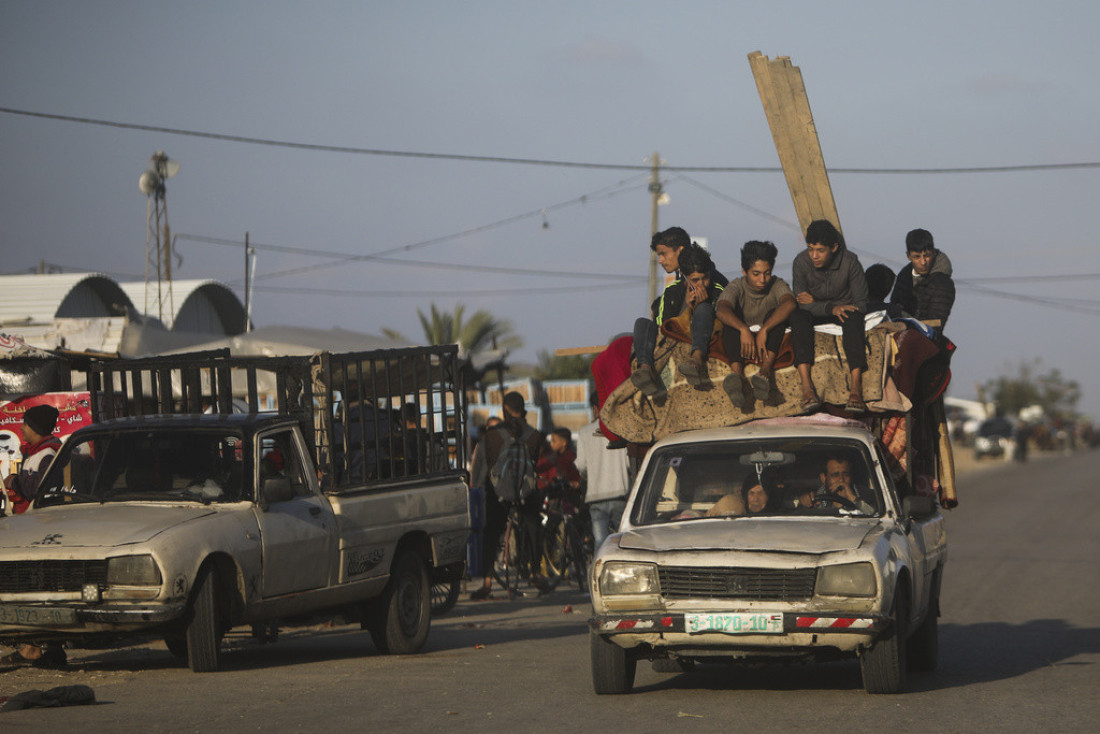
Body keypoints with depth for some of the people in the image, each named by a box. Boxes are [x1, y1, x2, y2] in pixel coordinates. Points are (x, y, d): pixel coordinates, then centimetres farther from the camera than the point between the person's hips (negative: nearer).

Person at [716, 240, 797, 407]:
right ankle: (737, 373, -53)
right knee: (732, 317, -26)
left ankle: (766, 370, -48)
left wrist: (764, 331, -42)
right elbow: (722, 310, -29)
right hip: (743, 343, 0)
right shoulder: (736, 287, -6)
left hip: (769, 343, 0)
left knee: (775, 313, -24)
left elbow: (790, 304, -29)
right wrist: (744, 329, -49)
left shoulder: (777, 285, -4)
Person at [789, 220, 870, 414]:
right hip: (815, 316, 1)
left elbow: (861, 305, -15)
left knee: (853, 317, -36)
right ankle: (807, 386, -46)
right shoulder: (801, 262, -17)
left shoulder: (850, 263, -19)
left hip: (843, 306, -1)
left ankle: (855, 387, -49)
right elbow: (801, 303, -18)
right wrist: (830, 308, -36)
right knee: (797, 315, -33)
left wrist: (815, 302, -19)